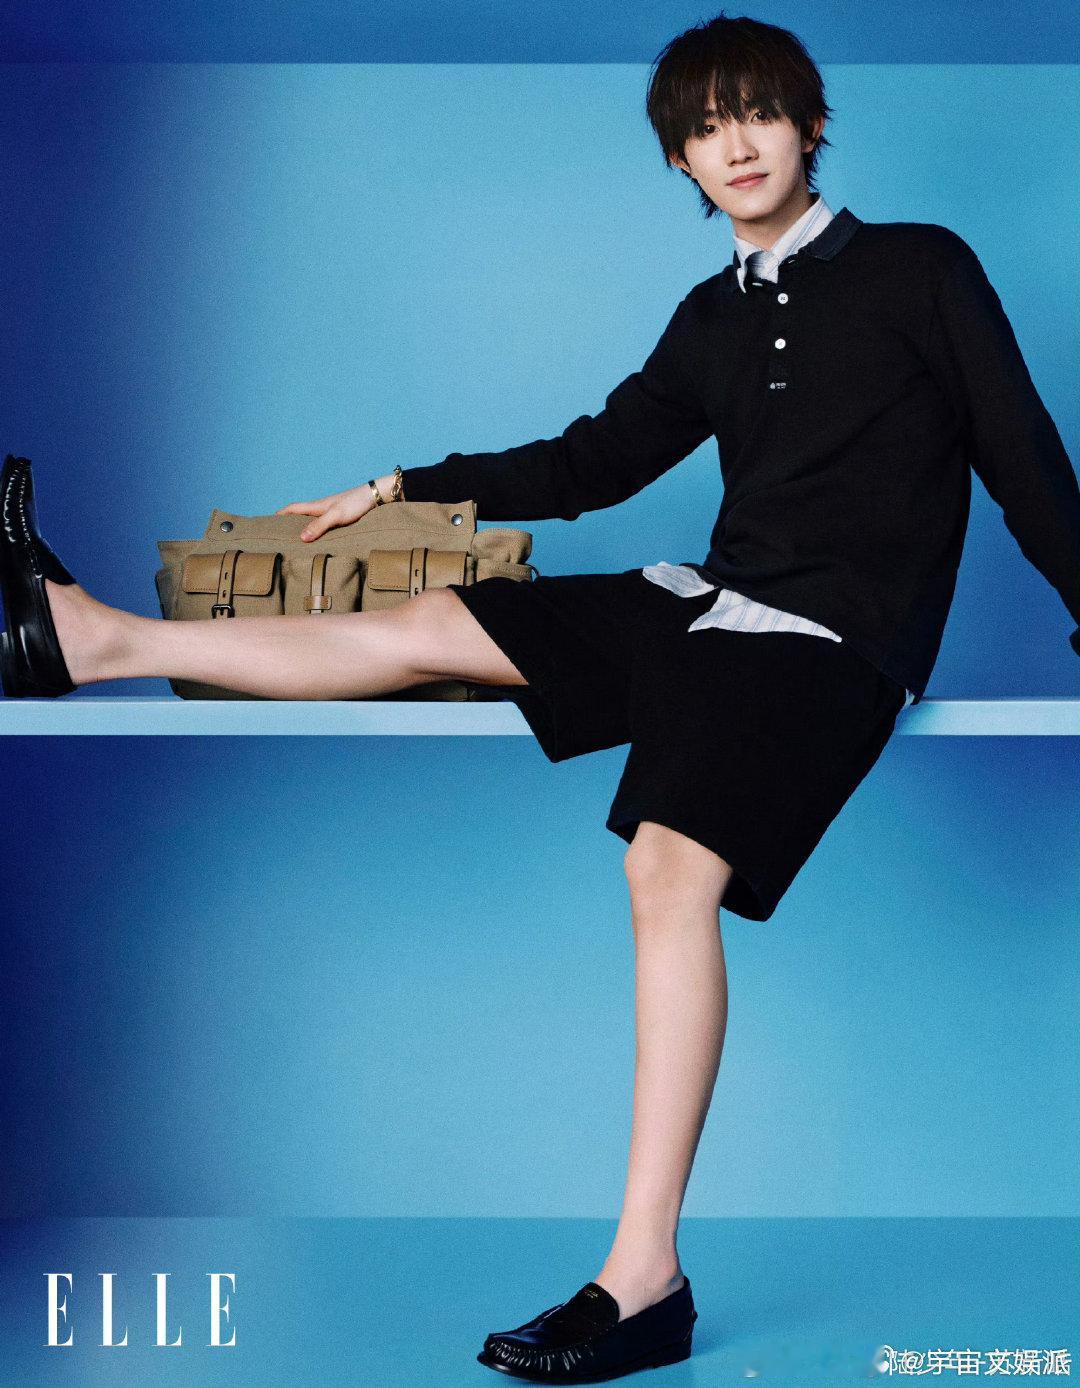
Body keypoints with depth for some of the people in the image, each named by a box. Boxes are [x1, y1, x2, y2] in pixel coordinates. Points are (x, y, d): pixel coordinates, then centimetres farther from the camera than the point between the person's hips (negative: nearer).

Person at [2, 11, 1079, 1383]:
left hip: (837, 638, -6)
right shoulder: (712, 318, 18)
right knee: (425, 623, 1)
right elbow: (594, 461, 25)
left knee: (671, 859, -30)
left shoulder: (921, 268, 3)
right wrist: (404, 489, 24)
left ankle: (644, 1275, -34)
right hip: (714, 601, 7)